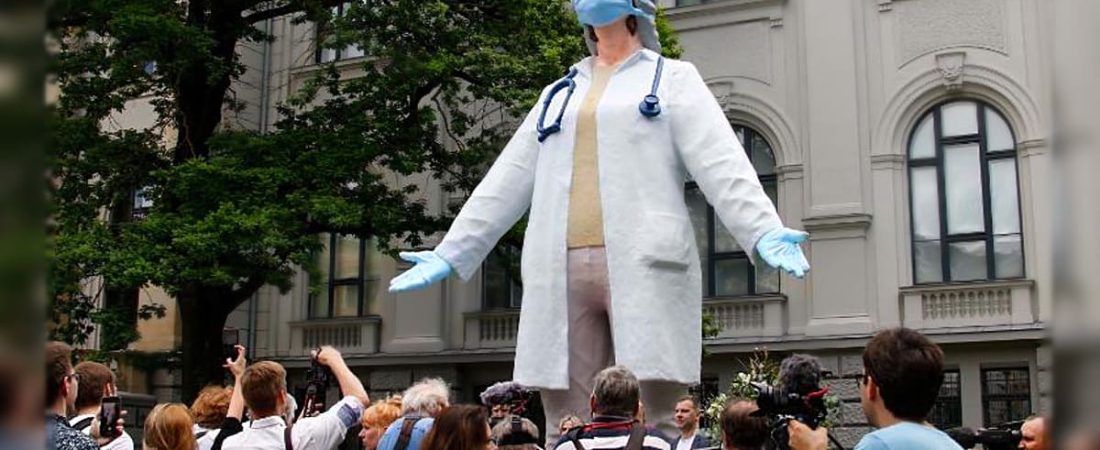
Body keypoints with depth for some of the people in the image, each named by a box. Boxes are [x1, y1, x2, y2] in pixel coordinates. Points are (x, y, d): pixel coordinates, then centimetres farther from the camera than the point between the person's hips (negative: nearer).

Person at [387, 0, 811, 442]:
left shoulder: (673, 78, 13)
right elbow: (505, 182, 24)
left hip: (644, 264, -4)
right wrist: (450, 254, 18)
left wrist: (764, 231, -16)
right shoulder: (558, 94, 26)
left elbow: (721, 164, -1)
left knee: (654, 423, -7)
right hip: (561, 270, 4)